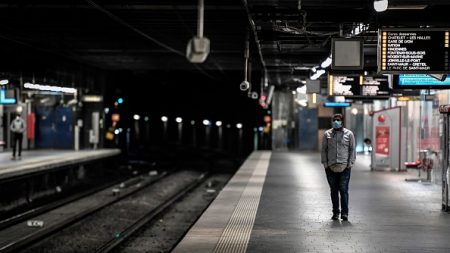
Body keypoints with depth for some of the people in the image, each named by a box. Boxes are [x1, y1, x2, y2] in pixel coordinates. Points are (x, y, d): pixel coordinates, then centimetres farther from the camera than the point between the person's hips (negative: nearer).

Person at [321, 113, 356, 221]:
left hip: (345, 167, -2)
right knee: (334, 190, 4)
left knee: (344, 190, -6)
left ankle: (344, 213, -3)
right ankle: (335, 212, 10)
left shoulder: (349, 134, 7)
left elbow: (352, 150, 6)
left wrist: (350, 164, -3)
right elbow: (324, 150, 11)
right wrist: (325, 164, 3)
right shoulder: (327, 134, 10)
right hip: (331, 167, 2)